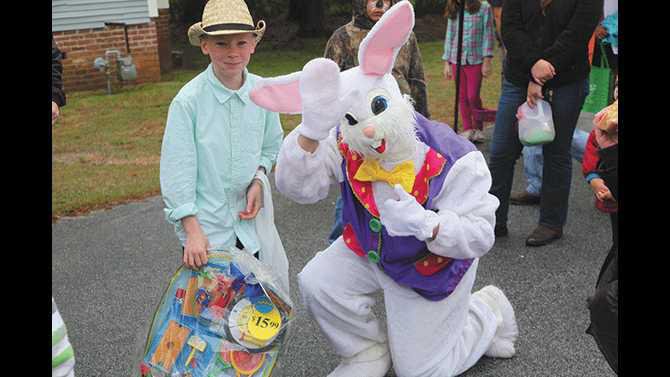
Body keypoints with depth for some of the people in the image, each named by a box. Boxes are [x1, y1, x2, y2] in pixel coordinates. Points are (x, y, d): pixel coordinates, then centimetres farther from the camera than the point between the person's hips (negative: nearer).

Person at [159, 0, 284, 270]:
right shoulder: (188, 101, -16)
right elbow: (177, 170, -14)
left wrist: (258, 179, -6)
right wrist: (192, 231, -16)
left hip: (249, 223, 4)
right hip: (204, 230, -4)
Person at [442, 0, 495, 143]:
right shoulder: (453, 12, 9)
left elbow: (488, 35, -2)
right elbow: (449, 37, 12)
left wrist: (487, 60, -6)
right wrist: (447, 63, 10)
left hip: (475, 60, -3)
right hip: (457, 60, 3)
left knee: (473, 96, -4)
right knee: (462, 97, 6)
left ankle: (478, 129, 16)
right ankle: (467, 129, 17)